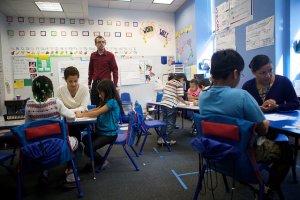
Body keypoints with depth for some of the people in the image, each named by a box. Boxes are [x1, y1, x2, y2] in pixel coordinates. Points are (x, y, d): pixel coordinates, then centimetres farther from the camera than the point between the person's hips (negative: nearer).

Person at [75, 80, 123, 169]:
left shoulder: (112, 102, -19)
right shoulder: (106, 101, 13)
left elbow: (97, 113, -24)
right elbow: (95, 110, 8)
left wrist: (81, 115, -17)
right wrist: (83, 112, -7)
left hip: (109, 134, -10)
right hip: (101, 131, 10)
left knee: (88, 149, -13)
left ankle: (102, 162, 12)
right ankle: (97, 160, 22)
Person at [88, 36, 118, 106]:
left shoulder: (110, 55, -3)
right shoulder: (93, 55, 8)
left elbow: (115, 70, -4)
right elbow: (90, 70, 15)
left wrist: (115, 85, -10)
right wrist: (89, 83, 12)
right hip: (95, 84, 3)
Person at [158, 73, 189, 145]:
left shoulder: (168, 82, 16)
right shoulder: (179, 85, -5)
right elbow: (179, 97, -10)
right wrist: (185, 102, 6)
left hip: (163, 104, 7)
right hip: (171, 106, -7)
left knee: (164, 121, 16)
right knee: (170, 123, 6)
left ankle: (161, 139, 20)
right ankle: (167, 140, 13)